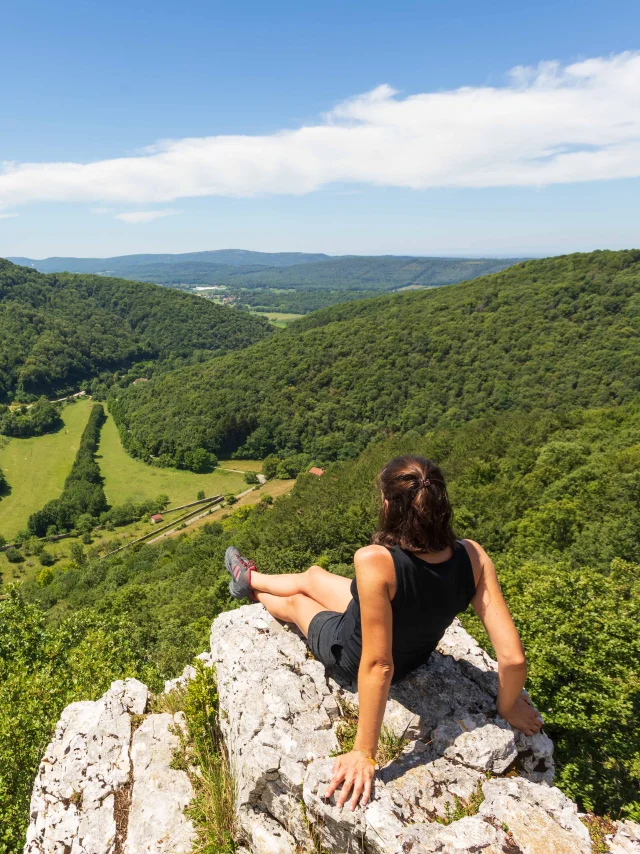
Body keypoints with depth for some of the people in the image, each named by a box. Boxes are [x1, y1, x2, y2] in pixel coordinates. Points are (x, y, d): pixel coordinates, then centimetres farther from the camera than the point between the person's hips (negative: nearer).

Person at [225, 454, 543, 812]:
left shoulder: (375, 562, -42)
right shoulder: (473, 556, -28)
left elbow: (378, 665, -37)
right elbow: (513, 657, -25)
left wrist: (364, 753, -25)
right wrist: (507, 707, -5)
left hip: (351, 657, -5)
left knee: (293, 601, 27)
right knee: (313, 575, 26)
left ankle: (252, 587, 64)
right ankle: (251, 579, 59)